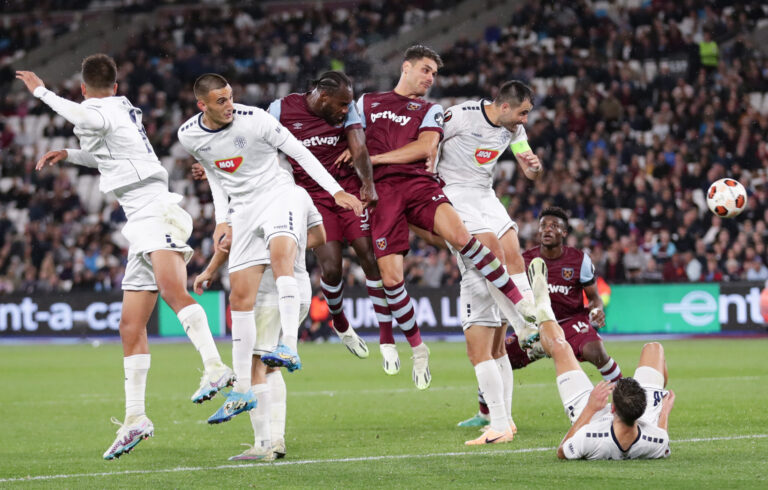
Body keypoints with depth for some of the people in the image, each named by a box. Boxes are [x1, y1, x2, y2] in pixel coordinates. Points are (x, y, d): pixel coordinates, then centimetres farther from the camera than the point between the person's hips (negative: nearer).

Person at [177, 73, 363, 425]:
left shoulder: (254, 119, -16)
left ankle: (289, 347, -46)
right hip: (243, 209, 5)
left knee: (280, 254, -36)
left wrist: (336, 191, -14)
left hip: (278, 193, -5)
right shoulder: (189, 136, -2)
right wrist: (222, 219, 10)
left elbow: (299, 152, -9)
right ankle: (242, 391, 9)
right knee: (240, 297, 1)